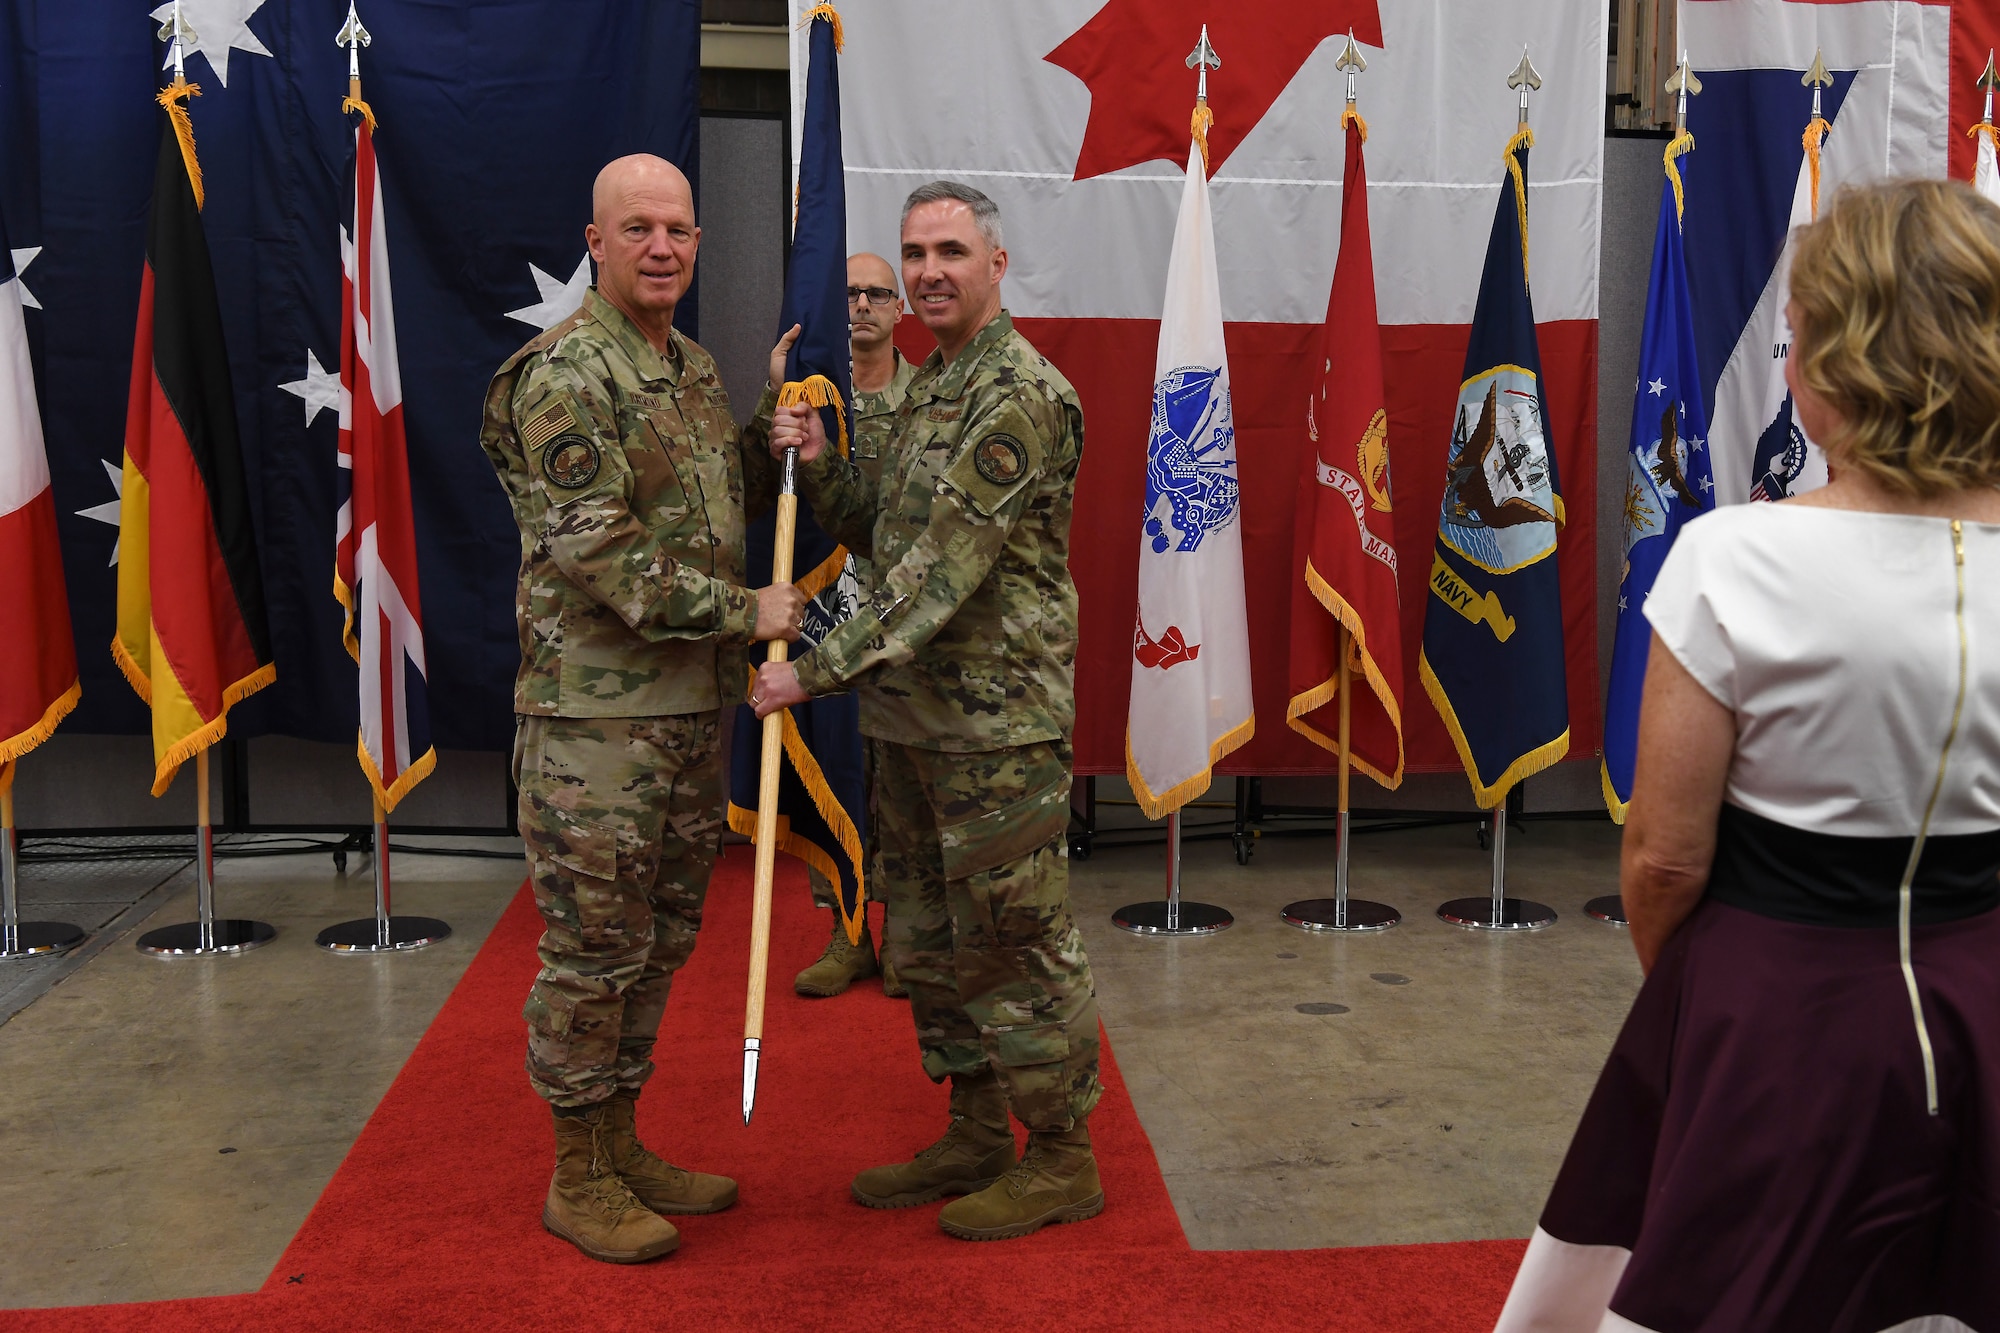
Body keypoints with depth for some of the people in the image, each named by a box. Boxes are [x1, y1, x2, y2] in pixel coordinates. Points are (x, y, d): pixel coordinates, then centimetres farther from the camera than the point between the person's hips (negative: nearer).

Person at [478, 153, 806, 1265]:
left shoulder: (697, 368, 14)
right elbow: (599, 554, -20)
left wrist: (777, 452, 4)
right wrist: (745, 610, -16)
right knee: (594, 948, 2)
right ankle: (578, 1179, 18)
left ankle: (621, 1145, 31)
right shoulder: (564, 376, -14)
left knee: (660, 942, 16)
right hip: (597, 714, -9)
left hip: (695, 708, 9)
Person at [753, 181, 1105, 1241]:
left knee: (1015, 939, 1)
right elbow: (883, 534, 19)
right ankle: (976, 1135, 31)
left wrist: (819, 670, -21)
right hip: (913, 716, 10)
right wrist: (818, 465, 1)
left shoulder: (1021, 395, -16)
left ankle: (1061, 1159, 16)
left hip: (997, 723, -9)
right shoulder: (929, 389, 15)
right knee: (927, 936, 17)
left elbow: (943, 569, -22)